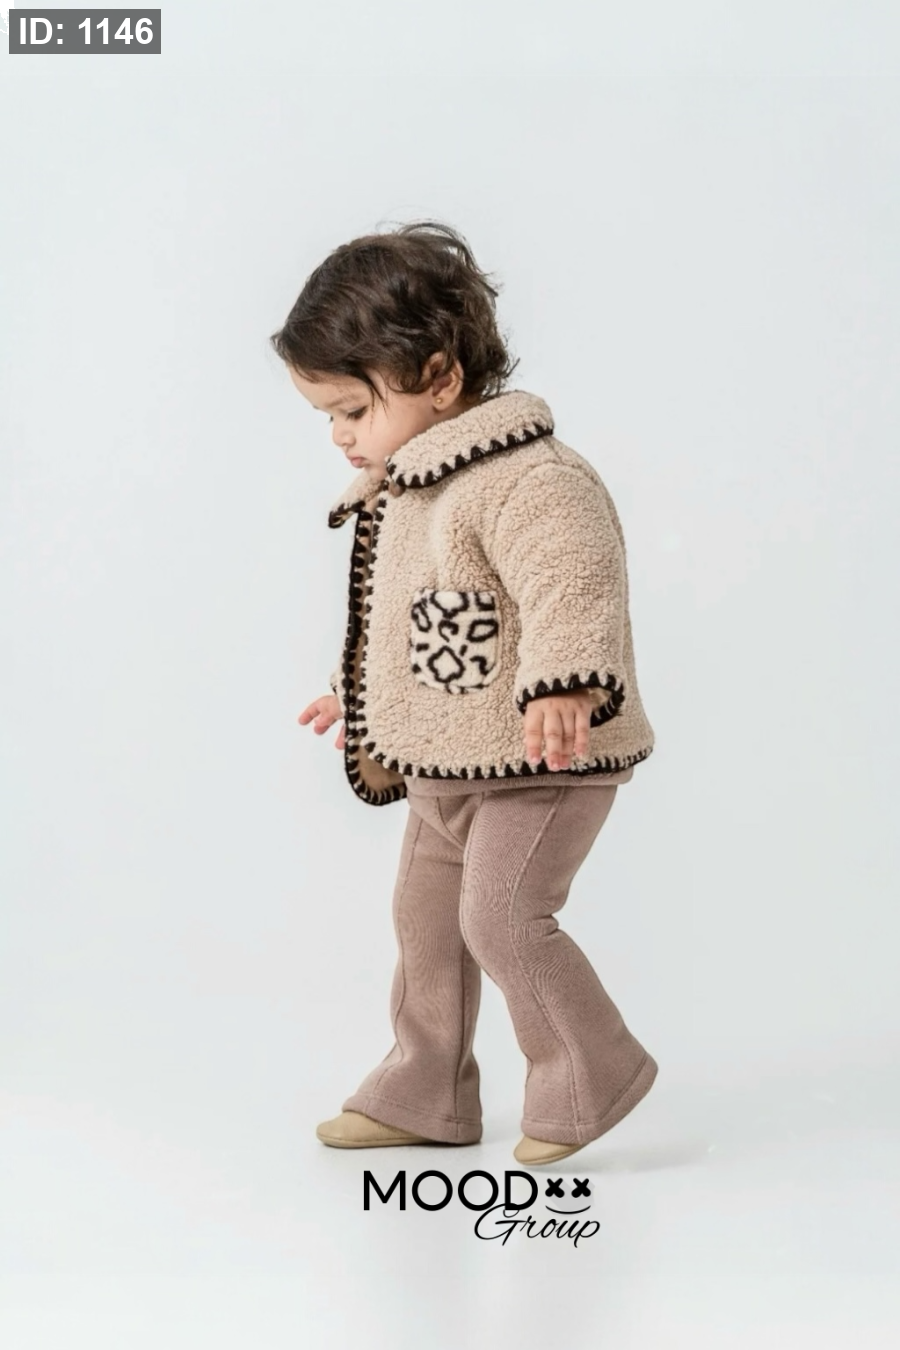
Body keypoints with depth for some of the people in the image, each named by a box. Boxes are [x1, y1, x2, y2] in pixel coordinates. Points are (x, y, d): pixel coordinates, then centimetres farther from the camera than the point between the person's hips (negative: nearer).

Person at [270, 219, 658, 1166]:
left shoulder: (529, 481, -22)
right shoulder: (402, 493, 10)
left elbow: (571, 591, -36)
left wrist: (559, 690, -50)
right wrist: (360, 700, 32)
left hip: (545, 765, -10)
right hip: (445, 768, 10)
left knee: (503, 915, -14)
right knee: (424, 916, 15)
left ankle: (592, 1075, 7)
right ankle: (425, 1093, 30)